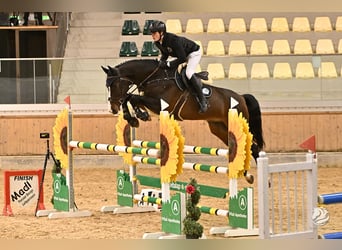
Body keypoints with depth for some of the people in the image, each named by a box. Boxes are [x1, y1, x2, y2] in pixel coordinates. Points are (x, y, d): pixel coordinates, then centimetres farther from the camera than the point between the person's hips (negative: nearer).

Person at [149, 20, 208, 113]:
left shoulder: (173, 40, -38)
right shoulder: (158, 42, -13)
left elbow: (182, 58, -35)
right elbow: (165, 54, 5)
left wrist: (168, 64, -34)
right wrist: (162, 61, -16)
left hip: (194, 53, -9)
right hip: (183, 54, 9)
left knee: (189, 73, -27)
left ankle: (203, 101, -21)